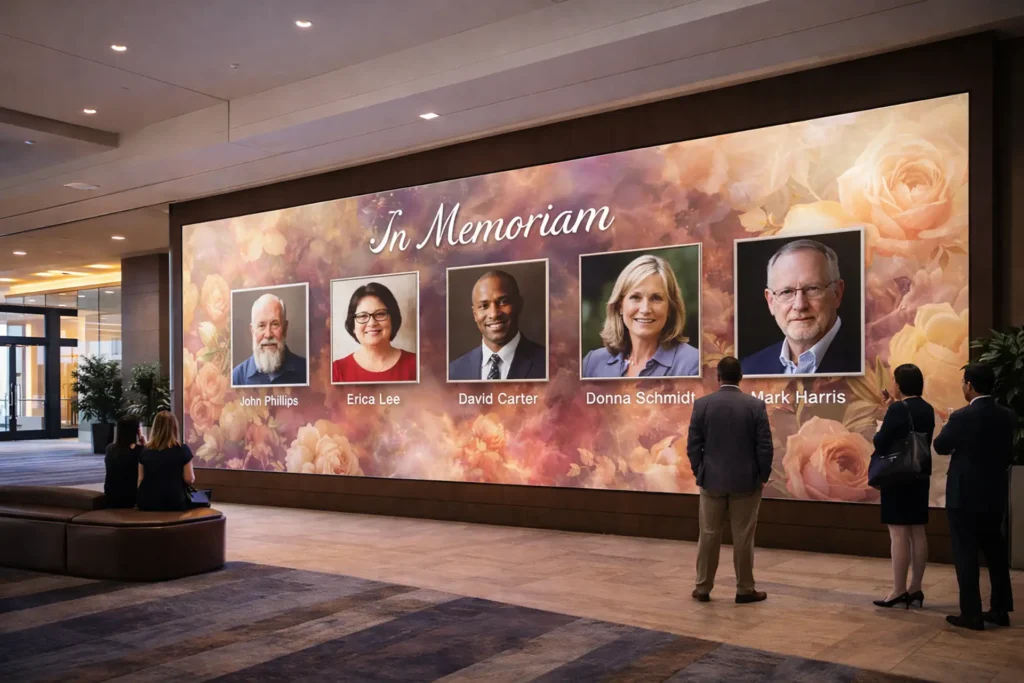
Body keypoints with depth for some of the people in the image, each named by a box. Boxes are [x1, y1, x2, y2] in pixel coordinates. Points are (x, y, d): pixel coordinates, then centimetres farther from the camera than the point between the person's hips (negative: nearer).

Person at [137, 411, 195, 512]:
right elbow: (189, 479, -5)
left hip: (148, 501, 3)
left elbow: (140, 479, 7)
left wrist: (140, 499, 19)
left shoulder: (145, 450, 2)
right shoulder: (182, 449, -7)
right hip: (174, 501, -3)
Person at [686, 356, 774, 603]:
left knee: (709, 536, 9)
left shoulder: (702, 404, -6)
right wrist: (763, 476, 5)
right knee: (743, 538, 7)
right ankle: (745, 590, 15)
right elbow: (765, 447, -8)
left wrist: (700, 473, 9)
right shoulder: (756, 405, -8)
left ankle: (703, 588, 16)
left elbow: (693, 445, -4)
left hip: (712, 480, 1)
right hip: (746, 481, -1)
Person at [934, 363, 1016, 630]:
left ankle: (971, 614, 2)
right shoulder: (1008, 416, 0)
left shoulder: (962, 417, -19)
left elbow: (940, 446, -4)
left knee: (966, 553, 0)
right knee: (995, 551, 16)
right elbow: (1007, 452, 11)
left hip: (965, 495, -6)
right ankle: (1001, 609, 23)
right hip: (995, 494, 6)